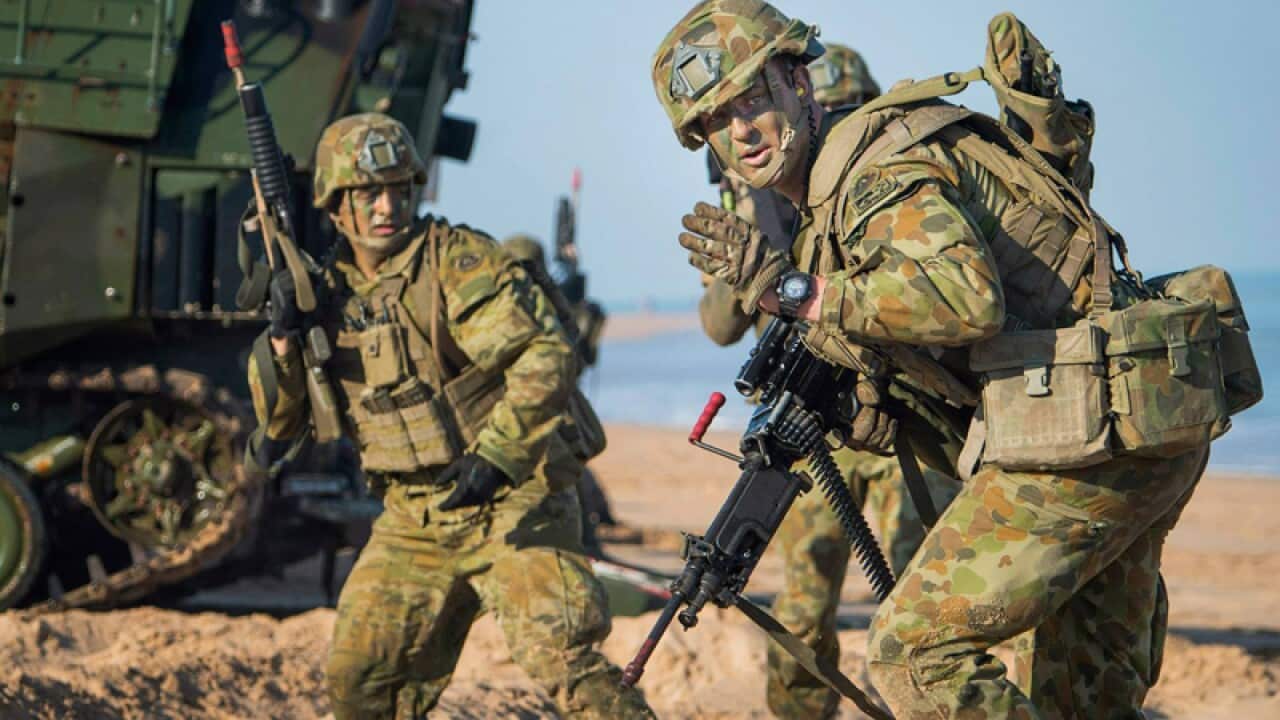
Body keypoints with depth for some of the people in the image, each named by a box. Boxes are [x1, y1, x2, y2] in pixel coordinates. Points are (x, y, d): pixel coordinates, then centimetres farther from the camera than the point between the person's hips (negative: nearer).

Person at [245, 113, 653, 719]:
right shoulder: (328, 290, 7)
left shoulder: (458, 260, -11)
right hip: (413, 522, 6)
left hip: (511, 503, -6)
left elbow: (547, 356, -21)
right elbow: (280, 423, 11)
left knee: (560, 658, -21)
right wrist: (282, 338, -7)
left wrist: (497, 456, -30)